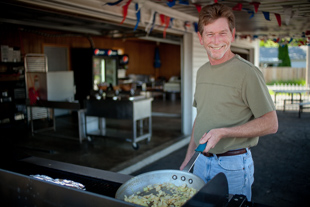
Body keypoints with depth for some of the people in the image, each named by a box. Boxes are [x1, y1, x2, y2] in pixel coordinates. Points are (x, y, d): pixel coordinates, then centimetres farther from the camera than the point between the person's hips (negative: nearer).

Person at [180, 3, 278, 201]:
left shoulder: (248, 73, -15)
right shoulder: (202, 72, 7)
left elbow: (271, 124, -14)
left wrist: (223, 132, -24)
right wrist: (189, 156, 13)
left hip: (233, 164, -6)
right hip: (201, 161, 6)